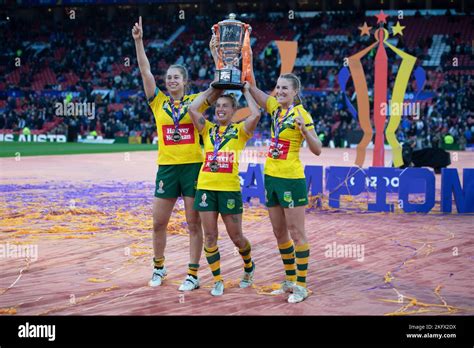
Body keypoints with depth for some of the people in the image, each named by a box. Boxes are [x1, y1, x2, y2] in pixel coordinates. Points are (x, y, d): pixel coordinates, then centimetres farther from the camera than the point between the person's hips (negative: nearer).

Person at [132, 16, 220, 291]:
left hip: (193, 166, -2)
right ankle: (159, 268, 27)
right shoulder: (159, 102, 6)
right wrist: (139, 41, -10)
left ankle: (193, 275, 9)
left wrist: (215, 52, -12)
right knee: (159, 222, 8)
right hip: (167, 167, 2)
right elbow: (145, 71, -2)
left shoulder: (195, 102, 3)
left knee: (194, 223, 2)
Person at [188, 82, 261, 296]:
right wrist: (210, 91, 8)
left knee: (236, 237, 6)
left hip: (230, 189, -3)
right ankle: (217, 280, 13)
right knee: (210, 236, 3)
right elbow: (192, 109, -3)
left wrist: (246, 92, -1)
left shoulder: (239, 131, 3)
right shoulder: (208, 129, 10)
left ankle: (249, 267, 33)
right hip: (206, 188, 3)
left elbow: (256, 114, -15)